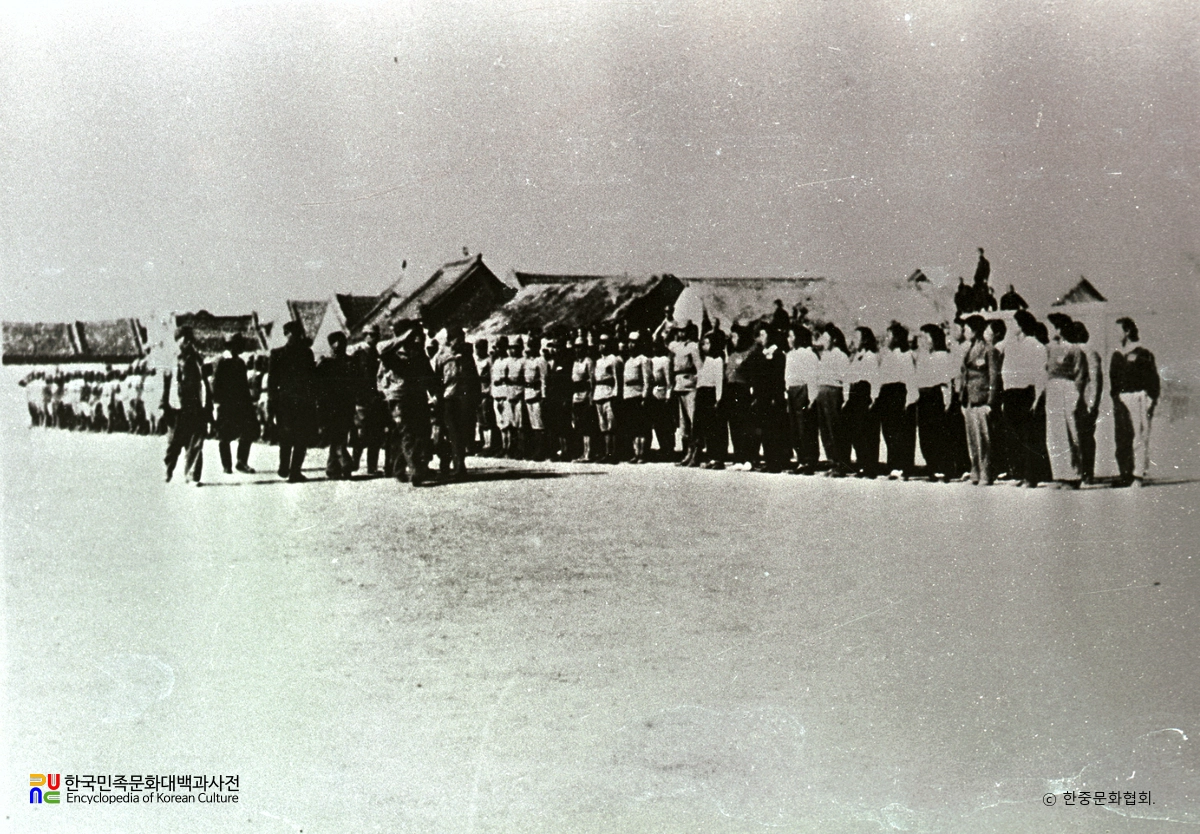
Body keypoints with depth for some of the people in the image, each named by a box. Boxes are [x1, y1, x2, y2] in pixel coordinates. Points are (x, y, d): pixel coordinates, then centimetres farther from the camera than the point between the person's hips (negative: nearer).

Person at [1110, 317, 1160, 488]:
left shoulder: (1143, 354, -1)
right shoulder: (1117, 355, 16)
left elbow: (1154, 380, -2)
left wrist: (1151, 401, -9)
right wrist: (1113, 396, 8)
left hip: (1138, 397, -6)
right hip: (1120, 400, 6)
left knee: (1139, 437, -7)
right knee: (1121, 439, 4)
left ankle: (1138, 474, -6)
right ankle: (1123, 473, 7)